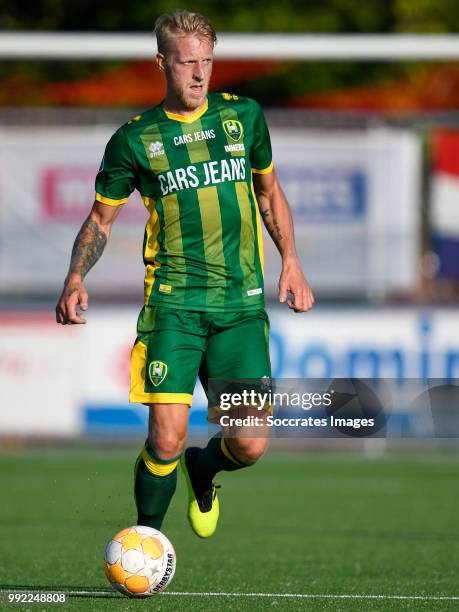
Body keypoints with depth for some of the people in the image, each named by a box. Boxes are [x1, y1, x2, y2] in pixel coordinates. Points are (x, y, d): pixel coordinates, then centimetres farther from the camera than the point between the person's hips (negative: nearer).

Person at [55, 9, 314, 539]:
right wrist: (75, 280, -6)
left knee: (250, 445, -4)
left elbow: (269, 192, 24)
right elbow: (101, 218, 11)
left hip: (242, 303, 2)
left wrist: (290, 262, 14)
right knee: (166, 439, -15)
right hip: (174, 301, -2)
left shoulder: (243, 115, 9)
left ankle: (202, 468, 32)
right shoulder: (135, 139, 2)